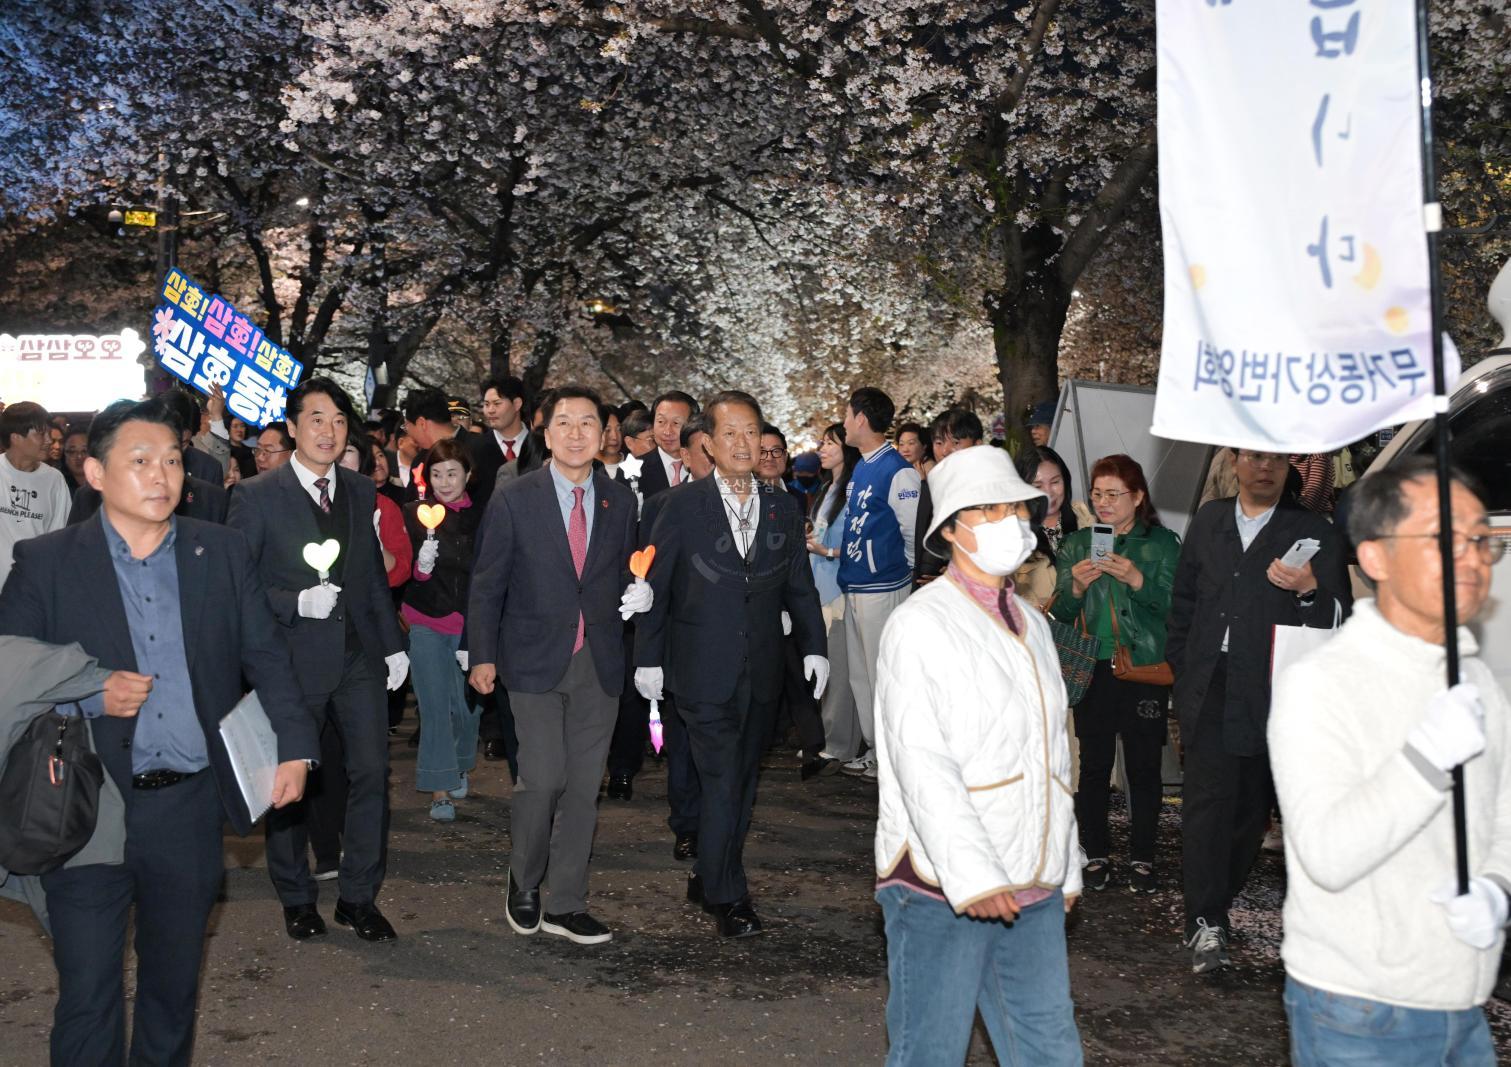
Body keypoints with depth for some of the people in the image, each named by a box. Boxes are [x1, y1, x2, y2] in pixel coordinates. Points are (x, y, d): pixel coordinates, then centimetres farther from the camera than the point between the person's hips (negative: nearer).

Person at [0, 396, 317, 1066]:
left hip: (190, 809, 3)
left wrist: (293, 744, -6)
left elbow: (265, 656, 7)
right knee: (87, 993, 3)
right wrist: (90, 698, -18)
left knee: (175, 980, 17)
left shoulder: (222, 553, 5)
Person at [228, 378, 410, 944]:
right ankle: (296, 897, 26)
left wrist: (393, 641, 14)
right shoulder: (256, 495, -7)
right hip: (293, 659, -3)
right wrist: (297, 603, -20)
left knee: (371, 771, 0)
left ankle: (359, 896, 14)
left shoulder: (361, 490, 9)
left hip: (359, 656, 4)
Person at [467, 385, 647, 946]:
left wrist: (639, 593, -5)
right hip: (536, 661, -3)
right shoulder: (513, 500, -3)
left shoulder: (621, 501, 6)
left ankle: (565, 905, 17)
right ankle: (524, 884, 17)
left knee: (584, 785, 6)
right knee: (543, 779, -9)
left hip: (600, 663, 3)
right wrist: (482, 657, -2)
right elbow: (487, 585, 1)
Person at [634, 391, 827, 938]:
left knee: (743, 781, 10)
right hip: (705, 672, -4)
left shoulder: (783, 509, 8)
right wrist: (649, 658, -3)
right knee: (722, 783, -6)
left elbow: (799, 586, 13)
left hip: (761, 675, 4)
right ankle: (727, 894, 6)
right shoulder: (682, 507, -3)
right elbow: (655, 584, -1)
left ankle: (708, 877, 25)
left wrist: (814, 647, 2)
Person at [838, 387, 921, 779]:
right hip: (855, 587, 9)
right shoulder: (861, 468, 12)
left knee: (883, 675, -1)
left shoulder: (899, 472, -15)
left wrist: (900, 571, 0)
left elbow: (914, 533, -12)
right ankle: (874, 749, 27)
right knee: (860, 674, 15)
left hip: (882, 589, -9)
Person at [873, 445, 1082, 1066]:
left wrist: (1066, 867, 19)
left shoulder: (1032, 626, 17)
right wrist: (972, 876, -24)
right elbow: (921, 764, -17)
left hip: (1033, 889, 7)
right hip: (941, 888, -7)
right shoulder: (920, 625, -8)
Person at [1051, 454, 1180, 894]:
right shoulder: (1076, 544, 9)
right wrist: (1075, 586, -11)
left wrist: (1138, 581, -20)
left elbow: (1176, 606, -7)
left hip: (1144, 669, -2)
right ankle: (1096, 854, 16)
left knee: (1144, 766, 3)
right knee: (1093, 764, 4)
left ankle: (1142, 857, 15)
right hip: (1092, 671, 2)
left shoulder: (1163, 543, 1)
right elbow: (1060, 613, 9)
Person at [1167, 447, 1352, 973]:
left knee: (1250, 804, 6)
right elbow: (1183, 600, 21)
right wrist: (1181, 669, 15)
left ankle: (1212, 909, 23)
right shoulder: (1208, 520, 14)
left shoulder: (1314, 532, 3)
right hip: (1209, 688, 1)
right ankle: (1207, 922, -7)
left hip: (1270, 692, -1)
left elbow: (1340, 618, -3)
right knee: (1207, 798, -8)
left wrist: (1310, 590, -24)